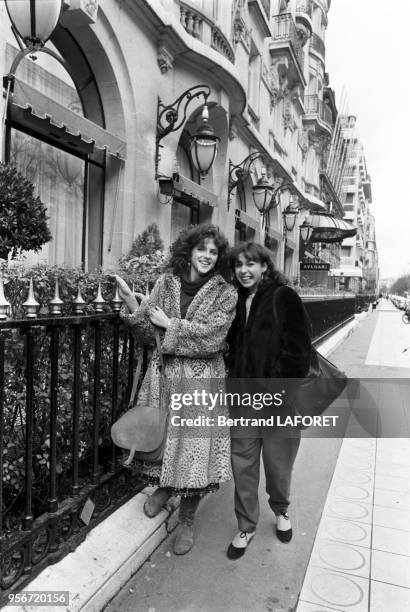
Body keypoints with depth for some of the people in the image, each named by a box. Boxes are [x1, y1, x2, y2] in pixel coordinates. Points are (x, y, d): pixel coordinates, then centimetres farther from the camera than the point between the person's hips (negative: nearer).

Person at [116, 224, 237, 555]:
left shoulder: (225, 293, -4)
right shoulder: (166, 282, 3)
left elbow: (212, 336, -15)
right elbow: (150, 334, 1)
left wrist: (170, 324, -12)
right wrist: (133, 304, -16)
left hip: (202, 379, -2)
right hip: (164, 373, 3)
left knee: (196, 444, 3)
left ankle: (187, 519, 26)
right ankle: (165, 486, 45)